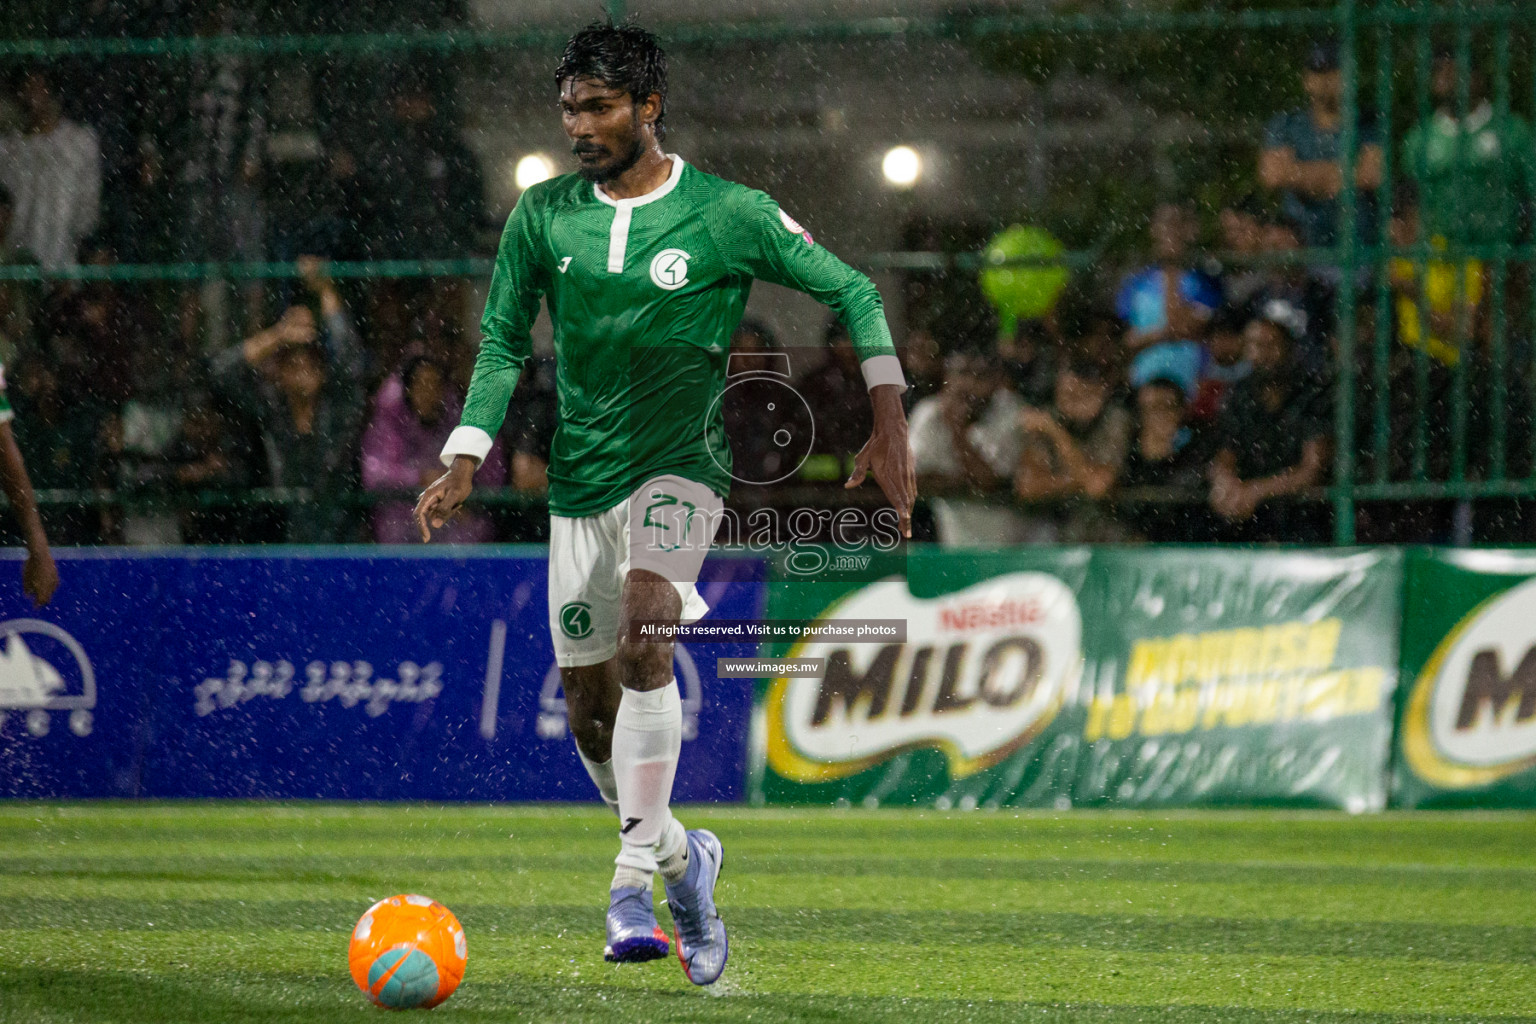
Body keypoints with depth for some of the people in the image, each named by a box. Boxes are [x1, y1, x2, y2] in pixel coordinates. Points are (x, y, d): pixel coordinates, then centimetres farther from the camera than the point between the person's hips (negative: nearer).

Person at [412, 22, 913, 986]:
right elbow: (503, 345, 11)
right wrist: (465, 461, -1)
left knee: (642, 633, -31)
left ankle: (634, 880, -30)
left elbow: (850, 290, 0)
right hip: (581, 481, 4)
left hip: (682, 466, -4)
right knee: (591, 710, 6)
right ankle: (684, 854, 32)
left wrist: (889, 423, -9)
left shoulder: (729, 215, -6)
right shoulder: (541, 217, 3)